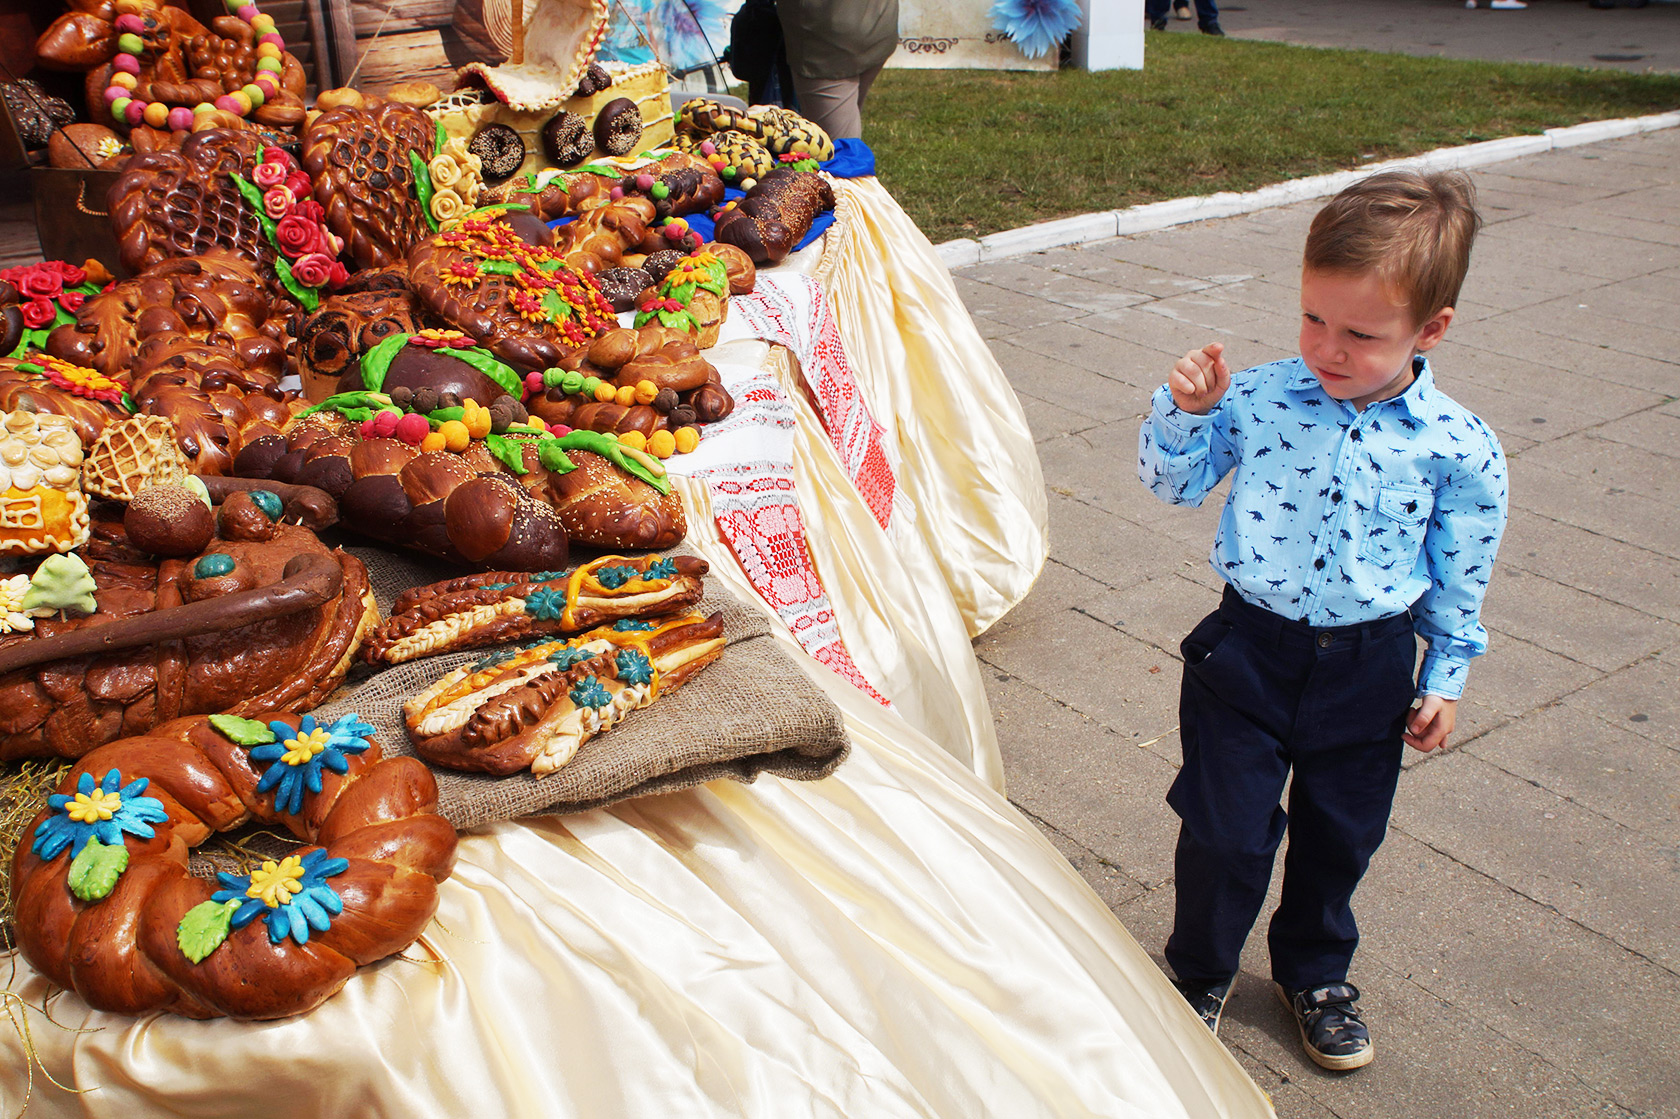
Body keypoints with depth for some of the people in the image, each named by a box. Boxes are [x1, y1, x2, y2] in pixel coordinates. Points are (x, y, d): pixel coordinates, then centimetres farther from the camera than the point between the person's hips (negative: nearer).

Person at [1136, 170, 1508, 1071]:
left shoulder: (1458, 448, -11)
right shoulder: (1258, 399, -11)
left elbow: (1460, 579, 1)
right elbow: (1173, 482, 0)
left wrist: (1445, 679, 6)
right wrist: (1184, 412, -17)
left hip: (1369, 668, 1)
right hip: (1249, 650, -1)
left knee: (1341, 833, 18)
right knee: (1225, 829, 7)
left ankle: (1315, 970, 45)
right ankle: (1198, 972, 33)